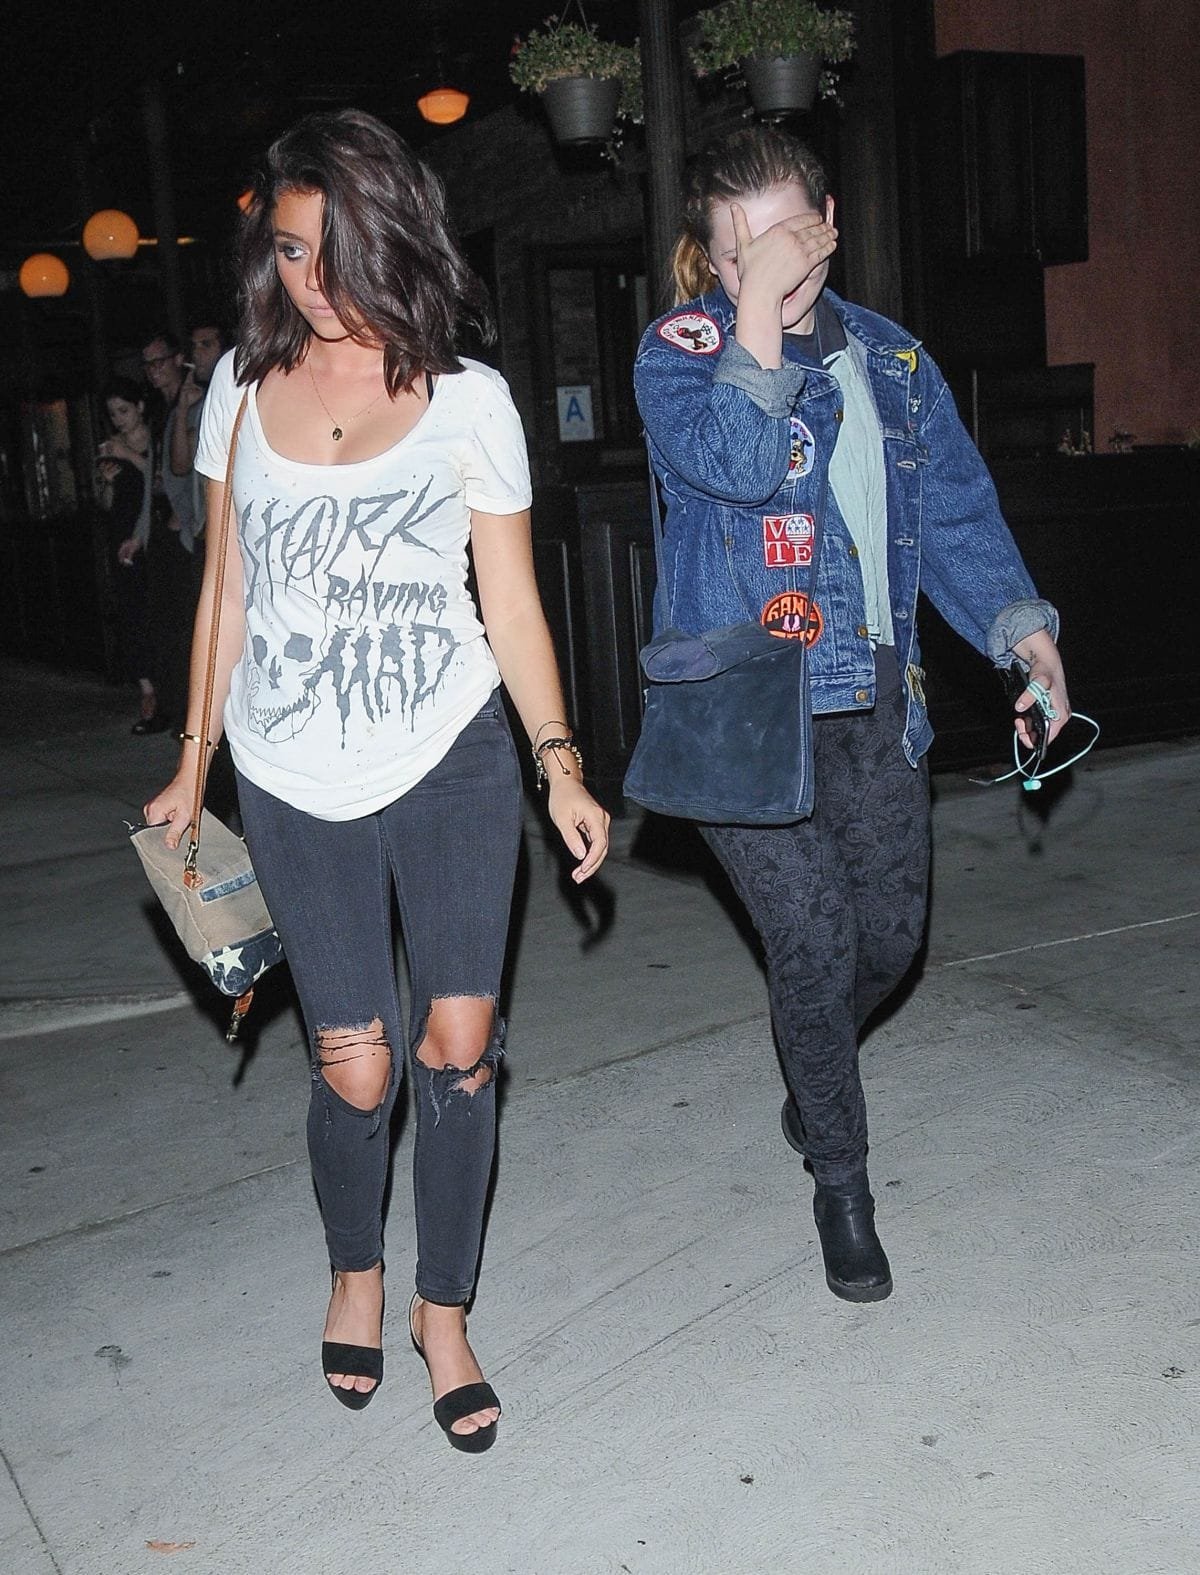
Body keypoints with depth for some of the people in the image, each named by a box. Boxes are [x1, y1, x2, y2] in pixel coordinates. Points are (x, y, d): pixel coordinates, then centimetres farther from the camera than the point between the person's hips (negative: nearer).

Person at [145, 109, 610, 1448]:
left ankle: (443, 1309, 22)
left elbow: (511, 604, 3)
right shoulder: (243, 384, 7)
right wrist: (193, 762, 13)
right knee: (357, 1068, 0)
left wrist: (561, 766, -5)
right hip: (295, 782, 1)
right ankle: (354, 1272, 32)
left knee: (459, 1042, -2)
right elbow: (226, 590, 13)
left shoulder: (466, 398, 1)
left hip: (450, 759, -1)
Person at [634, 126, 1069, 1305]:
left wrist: (1020, 623, 0)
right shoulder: (679, 348, -4)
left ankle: (812, 1069, 42)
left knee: (890, 931, 9)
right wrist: (757, 312, -22)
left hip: (872, 697, 5)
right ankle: (840, 1180, 18)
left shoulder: (890, 358, 11)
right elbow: (736, 465, -23)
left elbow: (956, 507, 12)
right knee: (811, 940, -5)